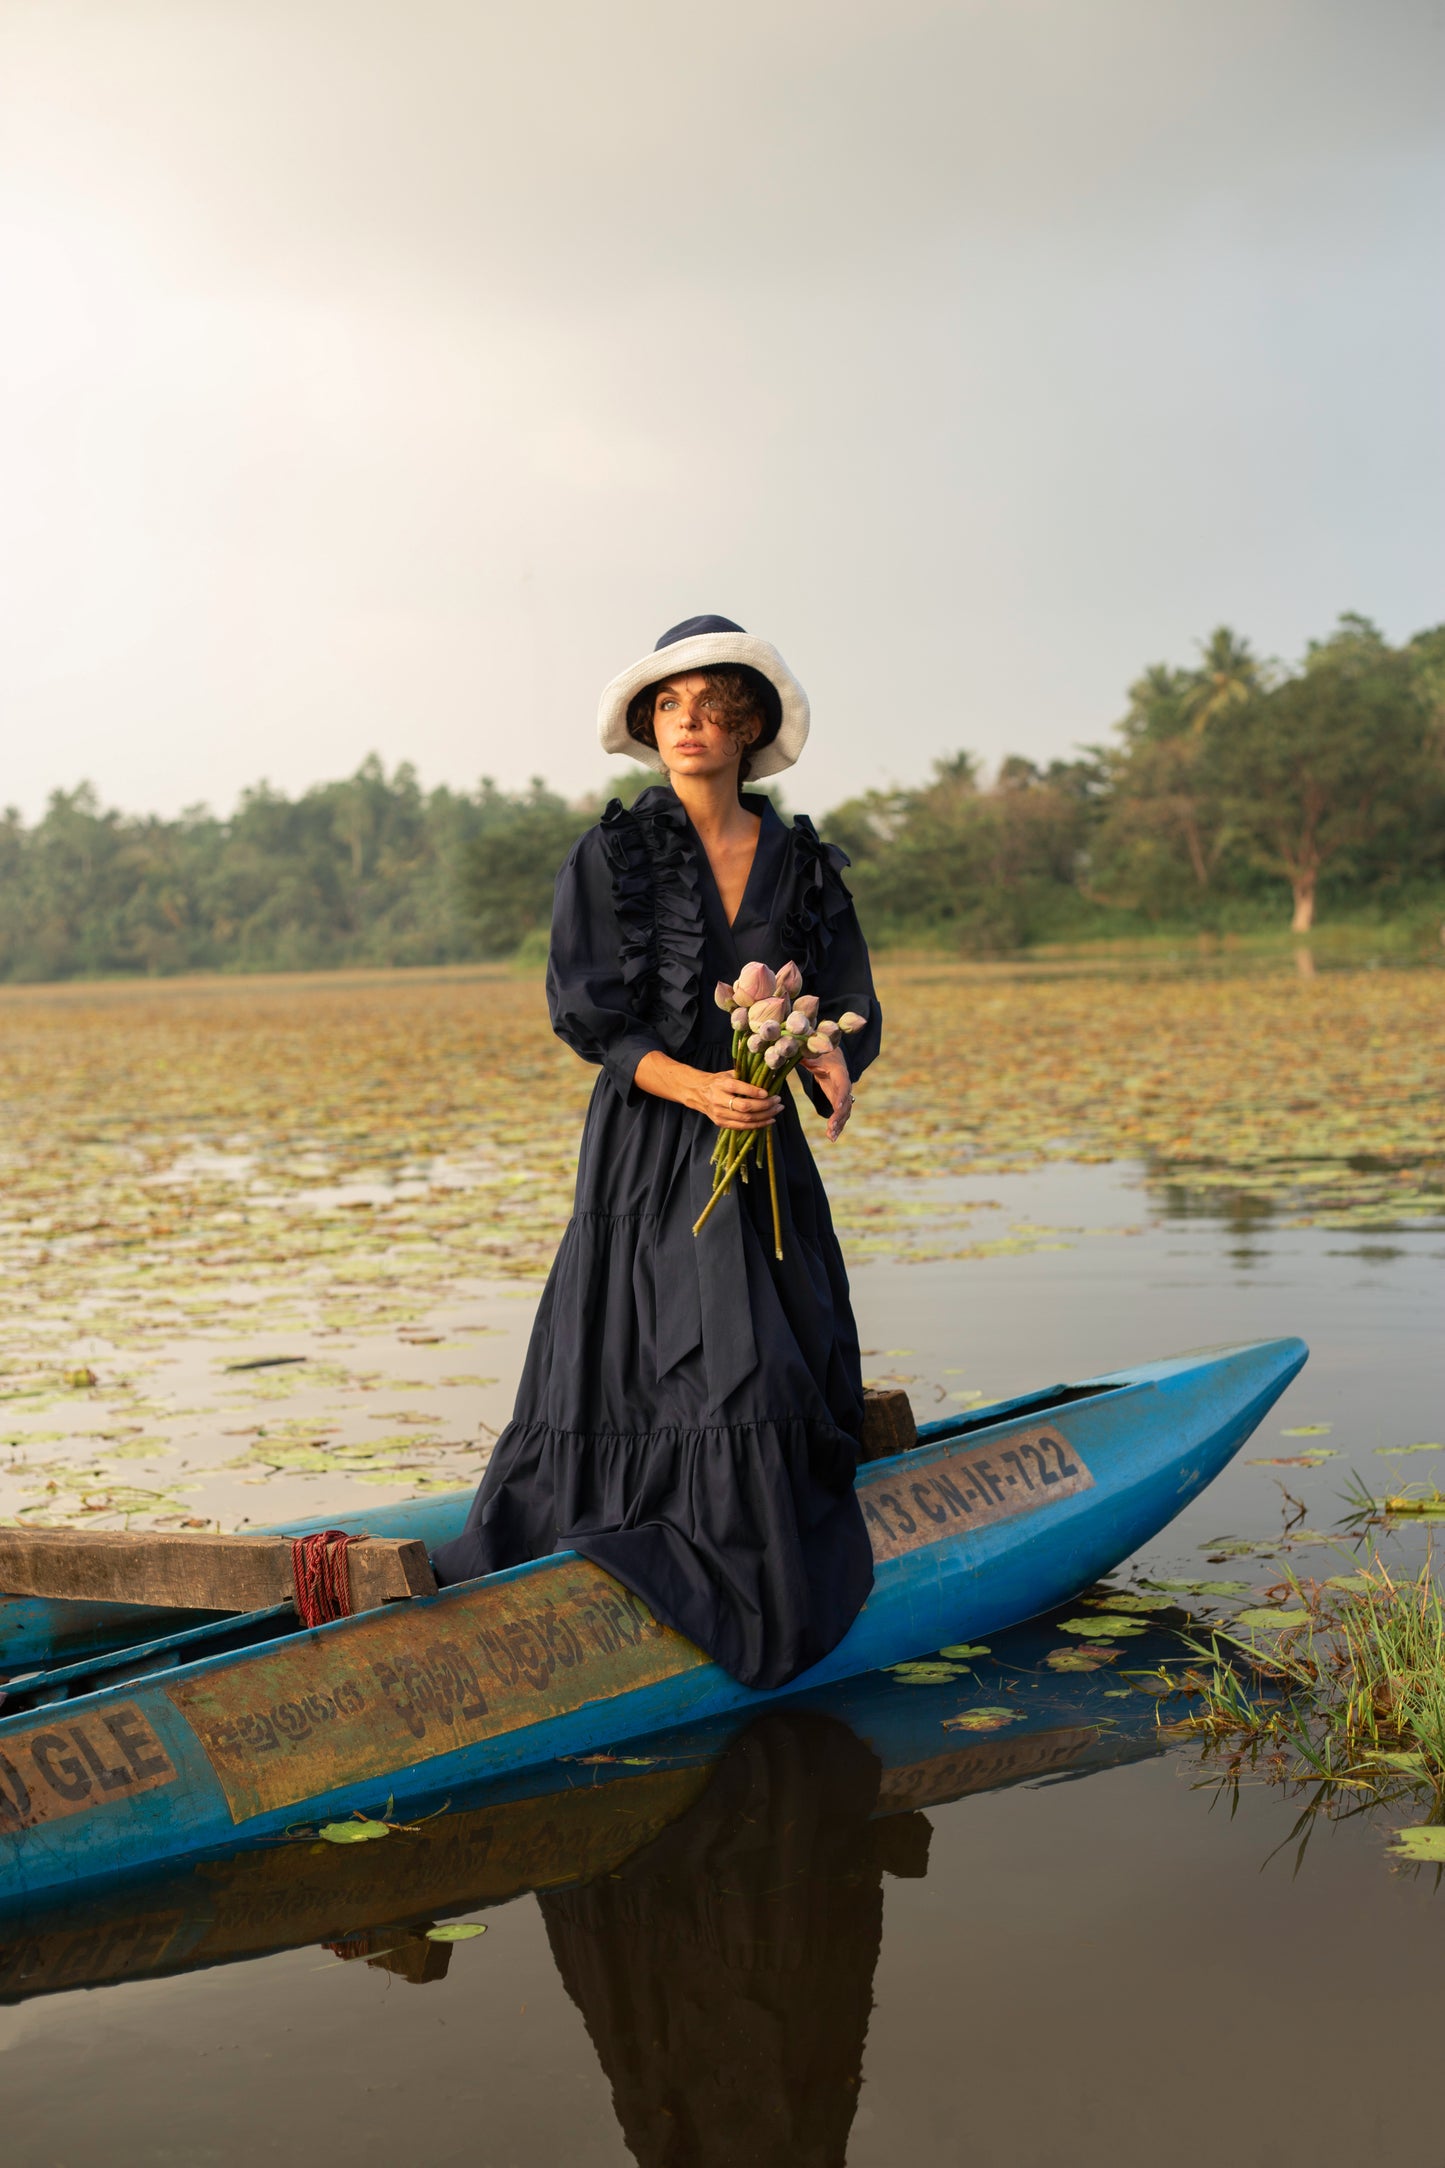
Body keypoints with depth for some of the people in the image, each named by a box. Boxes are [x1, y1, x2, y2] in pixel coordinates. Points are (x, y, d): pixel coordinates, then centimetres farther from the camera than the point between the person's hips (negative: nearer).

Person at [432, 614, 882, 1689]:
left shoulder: (803, 864, 9)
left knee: (787, 1379, -1)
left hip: (766, 1151, 3)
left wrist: (834, 1062, -14)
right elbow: (588, 1012, -5)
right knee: (630, 1378, -7)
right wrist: (692, 1086, -21)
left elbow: (847, 1006, 10)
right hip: (644, 1151, -3)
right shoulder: (612, 855, 0)